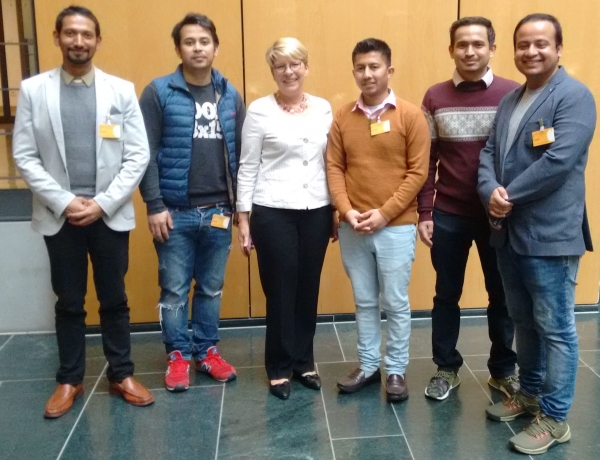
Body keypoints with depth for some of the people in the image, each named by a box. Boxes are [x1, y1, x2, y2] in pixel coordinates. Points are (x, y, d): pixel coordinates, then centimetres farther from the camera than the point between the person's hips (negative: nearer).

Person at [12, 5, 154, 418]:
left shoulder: (122, 90, 1)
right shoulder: (33, 90, 2)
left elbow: (138, 156, -3)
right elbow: (25, 156, -1)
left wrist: (103, 202, -11)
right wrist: (63, 201, -11)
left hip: (111, 214, 0)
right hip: (59, 216, 0)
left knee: (114, 300, 10)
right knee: (69, 303, 11)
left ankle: (122, 375, 25)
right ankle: (70, 380, 26)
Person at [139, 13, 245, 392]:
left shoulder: (231, 96, 7)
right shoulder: (159, 93, -4)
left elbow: (241, 155, 8)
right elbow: (146, 154, -7)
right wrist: (154, 206, -11)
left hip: (219, 212, 3)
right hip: (175, 212, -3)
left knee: (212, 288, 13)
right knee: (175, 289, 7)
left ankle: (206, 350, 29)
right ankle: (178, 354, 24)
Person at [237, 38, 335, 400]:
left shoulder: (324, 109, 7)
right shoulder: (259, 110, -3)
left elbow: (331, 163, 11)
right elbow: (248, 167, -2)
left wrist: (337, 210, 10)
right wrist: (243, 217, -5)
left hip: (316, 212, 3)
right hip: (273, 212, -3)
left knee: (309, 289, 11)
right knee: (280, 290, 5)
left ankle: (304, 361, 28)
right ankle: (280, 368, 21)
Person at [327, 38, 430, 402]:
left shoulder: (411, 116, -4)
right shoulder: (342, 117, 5)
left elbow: (418, 172, -7)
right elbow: (334, 168, 4)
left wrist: (384, 213, -13)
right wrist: (347, 211, -10)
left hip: (396, 227, -3)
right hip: (352, 228, 3)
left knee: (395, 303, 6)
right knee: (364, 301, 14)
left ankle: (396, 370, 21)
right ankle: (368, 366, 28)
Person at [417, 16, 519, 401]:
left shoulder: (513, 94, -4)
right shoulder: (435, 97, 1)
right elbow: (427, 160, 3)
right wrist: (425, 213, -1)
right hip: (448, 216, 1)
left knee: (503, 295, 12)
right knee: (447, 295, 11)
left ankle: (504, 370, 30)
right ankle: (447, 369, 28)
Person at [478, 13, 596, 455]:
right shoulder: (509, 100, 15)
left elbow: (558, 161, -21)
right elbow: (489, 153, 7)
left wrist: (509, 197, -15)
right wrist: (491, 192, -13)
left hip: (549, 234, -8)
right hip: (508, 232, 8)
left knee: (555, 328, 3)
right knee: (524, 322, 20)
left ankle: (555, 418, 17)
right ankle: (530, 393, 38)